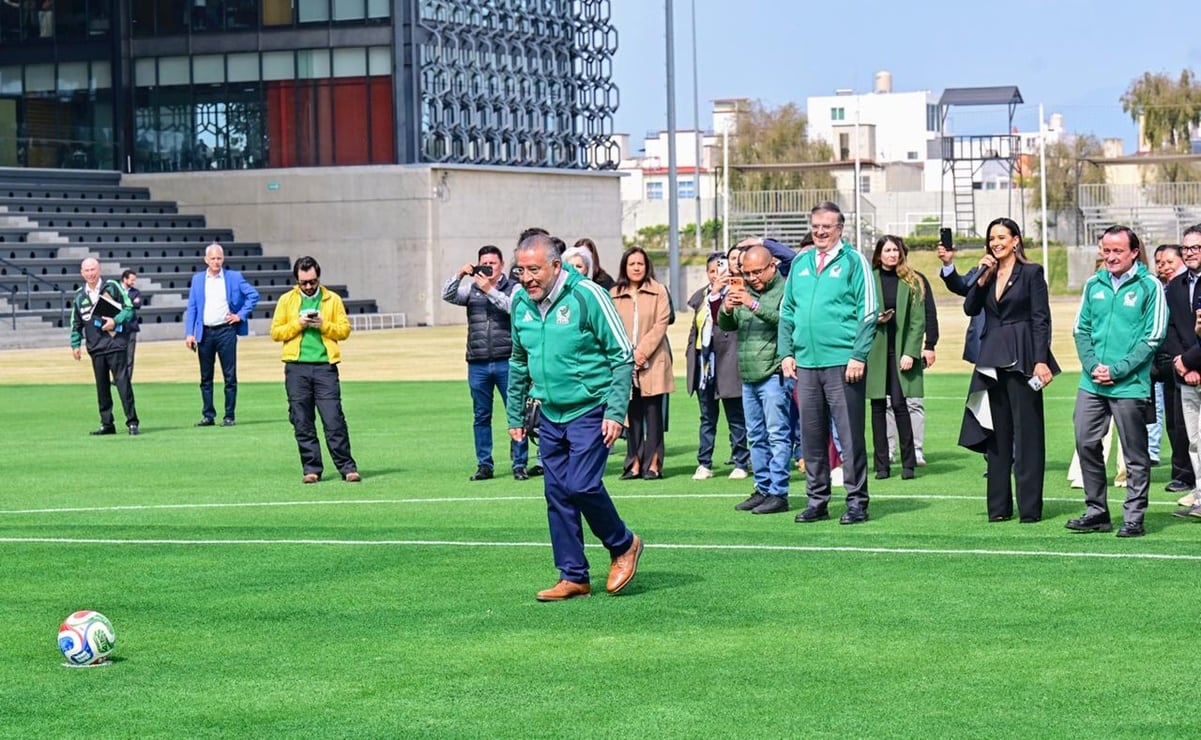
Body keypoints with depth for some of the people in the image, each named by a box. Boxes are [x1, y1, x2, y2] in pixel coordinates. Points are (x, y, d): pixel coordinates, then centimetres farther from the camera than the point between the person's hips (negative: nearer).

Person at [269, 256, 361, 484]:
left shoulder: (333, 299, 9)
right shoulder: (286, 300, 10)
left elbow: (344, 329, 5)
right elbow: (275, 332, 6)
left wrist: (324, 325, -10)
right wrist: (298, 324, -8)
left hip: (325, 365, -1)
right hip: (296, 368, 1)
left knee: (334, 420, -6)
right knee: (302, 423, 2)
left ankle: (347, 467, -1)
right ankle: (312, 469, 9)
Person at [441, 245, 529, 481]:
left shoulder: (513, 288, 4)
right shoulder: (471, 289, 12)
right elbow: (447, 296, 0)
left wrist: (489, 289, -17)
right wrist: (460, 275, -13)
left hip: (506, 362, -3)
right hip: (478, 363, 3)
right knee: (481, 416, 7)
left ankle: (519, 464, 3)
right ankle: (484, 465, 14)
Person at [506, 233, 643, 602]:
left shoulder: (587, 295, -15)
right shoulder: (520, 301, 4)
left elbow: (623, 356, -11)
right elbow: (518, 362, 18)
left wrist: (615, 412, -16)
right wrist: (515, 415, 17)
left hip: (590, 410, -6)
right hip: (550, 415, 6)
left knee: (583, 485, -14)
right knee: (557, 494, 5)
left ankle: (624, 546, 11)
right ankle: (573, 577, 14)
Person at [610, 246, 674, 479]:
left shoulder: (658, 292, 3)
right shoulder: (614, 295, 8)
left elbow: (662, 323, -3)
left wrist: (643, 351, -12)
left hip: (652, 363, -2)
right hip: (625, 363, 2)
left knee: (653, 413, -1)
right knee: (632, 414, 4)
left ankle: (653, 463, 2)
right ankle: (635, 463, 7)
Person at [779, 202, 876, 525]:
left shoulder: (853, 261, -2)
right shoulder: (800, 263, 14)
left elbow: (868, 311, -6)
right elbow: (787, 311, 18)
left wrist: (858, 355, -12)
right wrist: (786, 352, 9)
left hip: (842, 364, -5)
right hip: (806, 363, 5)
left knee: (850, 435, -3)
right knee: (811, 436, 9)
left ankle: (856, 501, 3)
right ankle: (817, 501, 17)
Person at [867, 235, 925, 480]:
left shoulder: (912, 283, 5)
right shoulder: (868, 280, 4)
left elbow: (918, 321, 2)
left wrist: (910, 352, -7)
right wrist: (873, 320, -11)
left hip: (901, 351, -1)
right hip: (875, 350, 1)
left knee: (899, 403, -7)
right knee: (878, 406, 3)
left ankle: (908, 462, 1)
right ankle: (882, 464, 7)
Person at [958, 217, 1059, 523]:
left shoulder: (1031, 273, -2)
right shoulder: (986, 273, 13)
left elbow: (1041, 319, -6)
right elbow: (970, 308, 2)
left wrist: (1041, 360, -14)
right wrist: (982, 278, -9)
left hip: (1021, 359, -5)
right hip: (992, 359, 5)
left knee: (1027, 432, -3)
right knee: (996, 433, 8)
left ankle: (1030, 507, 0)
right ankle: (999, 506, 13)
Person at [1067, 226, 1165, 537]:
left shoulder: (1149, 286, -4)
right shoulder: (1094, 284, 10)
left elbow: (1153, 337, -8)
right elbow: (1081, 329, 12)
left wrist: (1117, 370, -13)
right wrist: (1092, 366, -5)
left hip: (1130, 384, -5)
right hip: (1091, 383, 5)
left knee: (1135, 455, 2)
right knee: (1086, 444, 4)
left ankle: (1134, 518, 9)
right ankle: (1096, 512, 16)